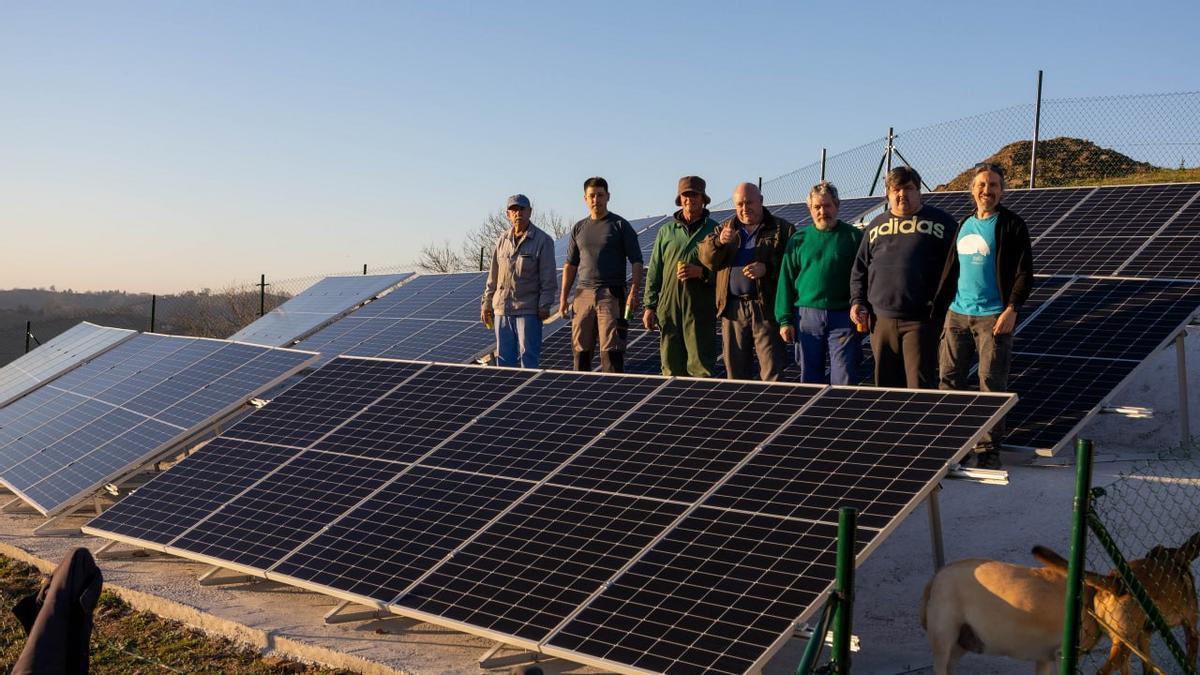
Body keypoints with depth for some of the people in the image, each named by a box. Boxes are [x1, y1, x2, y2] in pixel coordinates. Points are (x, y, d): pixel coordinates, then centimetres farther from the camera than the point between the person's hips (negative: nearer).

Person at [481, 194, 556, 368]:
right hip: (501, 308, 5)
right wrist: (486, 303, 14)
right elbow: (493, 276, 17)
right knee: (504, 357, 9)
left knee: (528, 356, -4)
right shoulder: (502, 239, 12)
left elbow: (547, 277, -7)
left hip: (528, 310, -5)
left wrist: (545, 305, -13)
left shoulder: (543, 240, -3)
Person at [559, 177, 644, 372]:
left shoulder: (620, 225, 3)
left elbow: (636, 261, -1)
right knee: (581, 349, 4)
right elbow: (570, 265, 19)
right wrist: (563, 297, 11)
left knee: (611, 349, -9)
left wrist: (633, 291, -13)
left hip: (611, 295, -4)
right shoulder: (579, 228, 15)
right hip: (583, 295, 4)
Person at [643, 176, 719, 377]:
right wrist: (649, 306, 7)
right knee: (671, 368, 5)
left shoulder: (715, 230, 6)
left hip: (700, 309, -3)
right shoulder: (666, 231, 14)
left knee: (701, 368, -5)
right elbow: (654, 272, 13)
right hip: (668, 308, 3)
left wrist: (701, 272, -14)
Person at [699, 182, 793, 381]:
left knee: (772, 371, -5)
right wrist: (719, 242, -17)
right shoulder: (725, 229, 16)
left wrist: (767, 269, -18)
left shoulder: (782, 230, 5)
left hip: (767, 308, -4)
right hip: (733, 308, 4)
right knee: (736, 370, 10)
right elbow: (706, 259, 2)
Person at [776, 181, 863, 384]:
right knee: (810, 378, 9)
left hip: (843, 318, -2)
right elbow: (786, 282, 8)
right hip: (807, 316, 2)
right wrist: (785, 320, 2)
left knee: (844, 380, -3)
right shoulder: (798, 240, 10)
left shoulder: (853, 236, 4)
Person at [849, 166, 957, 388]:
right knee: (886, 384, 8)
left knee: (921, 386, -7)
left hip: (921, 320, -4)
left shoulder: (941, 222, 5)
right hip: (881, 319, 4)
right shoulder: (876, 226, 17)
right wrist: (857, 301, 7)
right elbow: (859, 269, 20)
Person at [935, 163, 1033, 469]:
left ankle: (988, 449, 3)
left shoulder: (1012, 226, -1)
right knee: (949, 377, 4)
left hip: (993, 317, -5)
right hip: (957, 314, 5)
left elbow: (1024, 273, -6)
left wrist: (1012, 309, -16)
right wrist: (938, 306, 16)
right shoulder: (963, 225, 15)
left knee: (991, 383, -3)